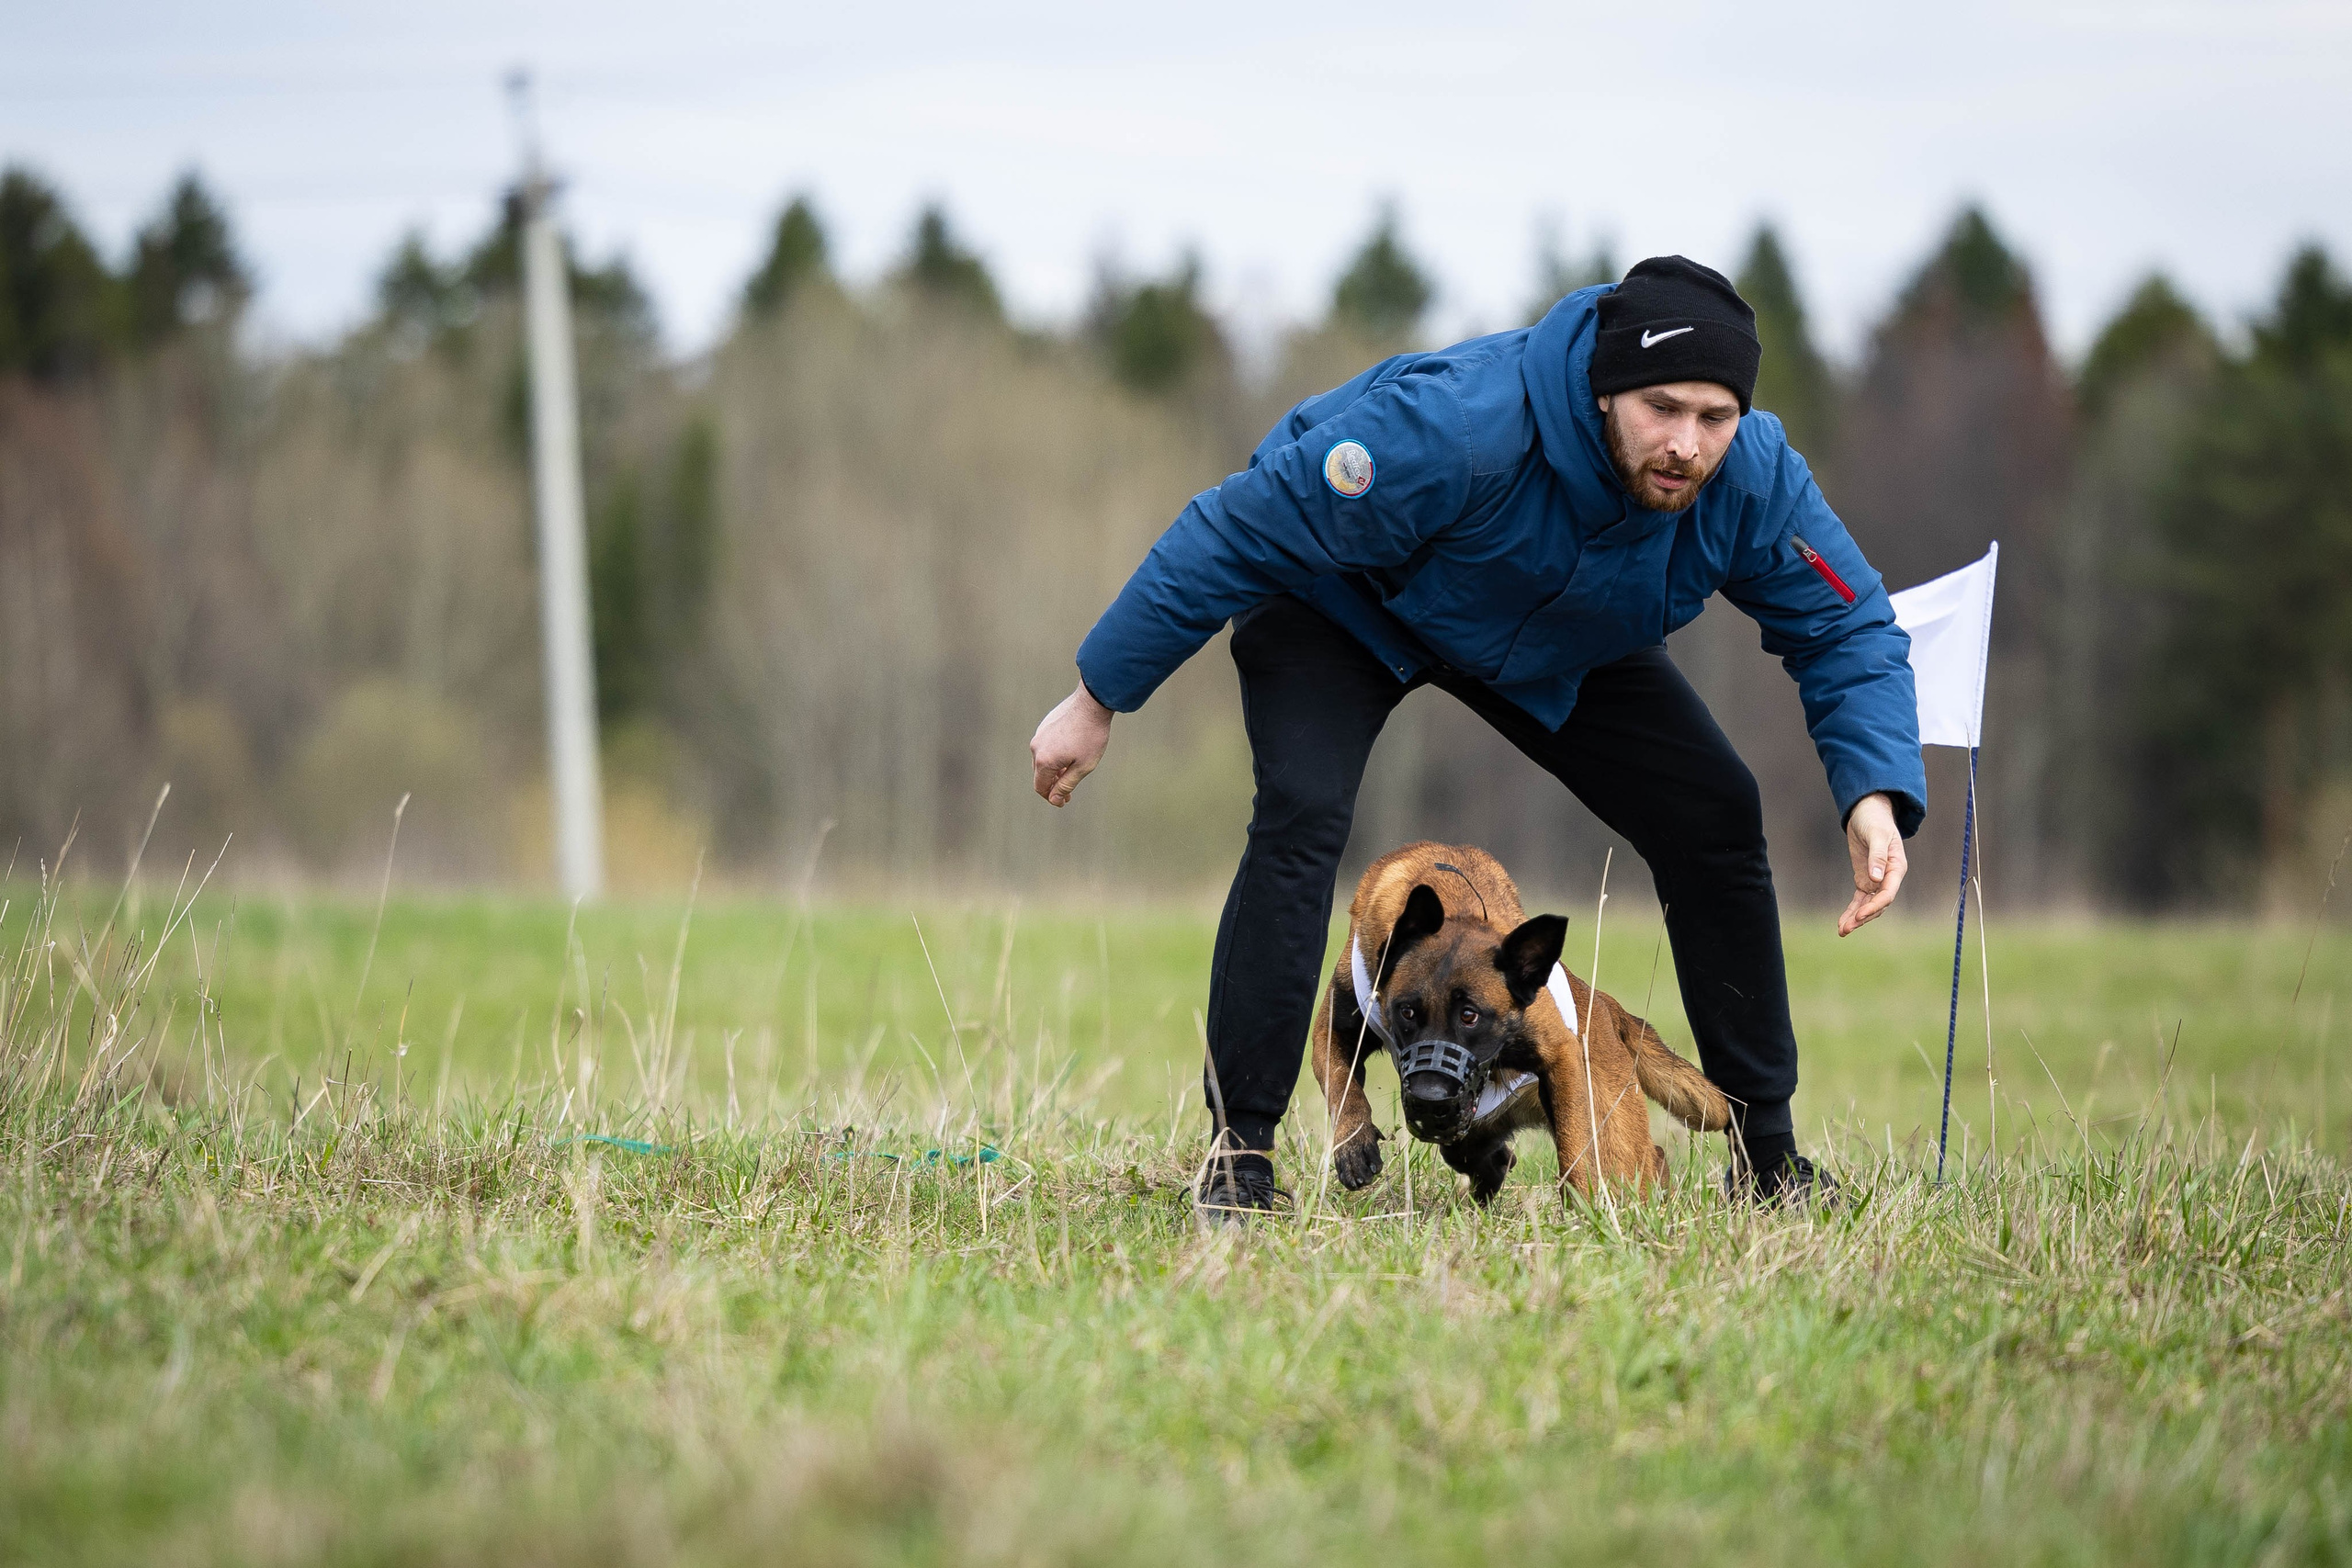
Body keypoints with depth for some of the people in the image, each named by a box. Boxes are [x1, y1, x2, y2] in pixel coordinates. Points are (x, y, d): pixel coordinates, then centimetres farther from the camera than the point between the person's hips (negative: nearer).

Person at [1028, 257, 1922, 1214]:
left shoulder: (1756, 480, -30)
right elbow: (1231, 538, -33)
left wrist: (1875, 795, -32)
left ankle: (1766, 1156, 10)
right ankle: (1237, 1159, -20)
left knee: (1714, 817, -5)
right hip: (1340, 604, -4)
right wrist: (1097, 702, -25)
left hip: (1558, 645, 5)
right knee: (1301, 811, -29)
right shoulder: (1451, 432, -44)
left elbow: (1849, 631, -12)